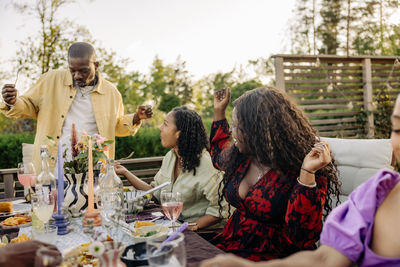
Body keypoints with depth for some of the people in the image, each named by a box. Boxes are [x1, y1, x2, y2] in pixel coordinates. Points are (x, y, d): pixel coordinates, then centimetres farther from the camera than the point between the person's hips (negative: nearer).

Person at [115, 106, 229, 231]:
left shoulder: (205, 163, -21)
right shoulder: (170, 156, 3)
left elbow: (218, 211, -19)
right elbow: (155, 192, 11)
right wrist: (125, 172, 10)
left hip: (202, 233, -6)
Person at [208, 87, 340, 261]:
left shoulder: (297, 169, -17)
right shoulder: (240, 155, 2)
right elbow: (218, 156, 25)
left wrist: (307, 174, -32)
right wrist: (219, 110, 16)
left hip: (272, 257, -6)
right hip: (230, 244, 6)